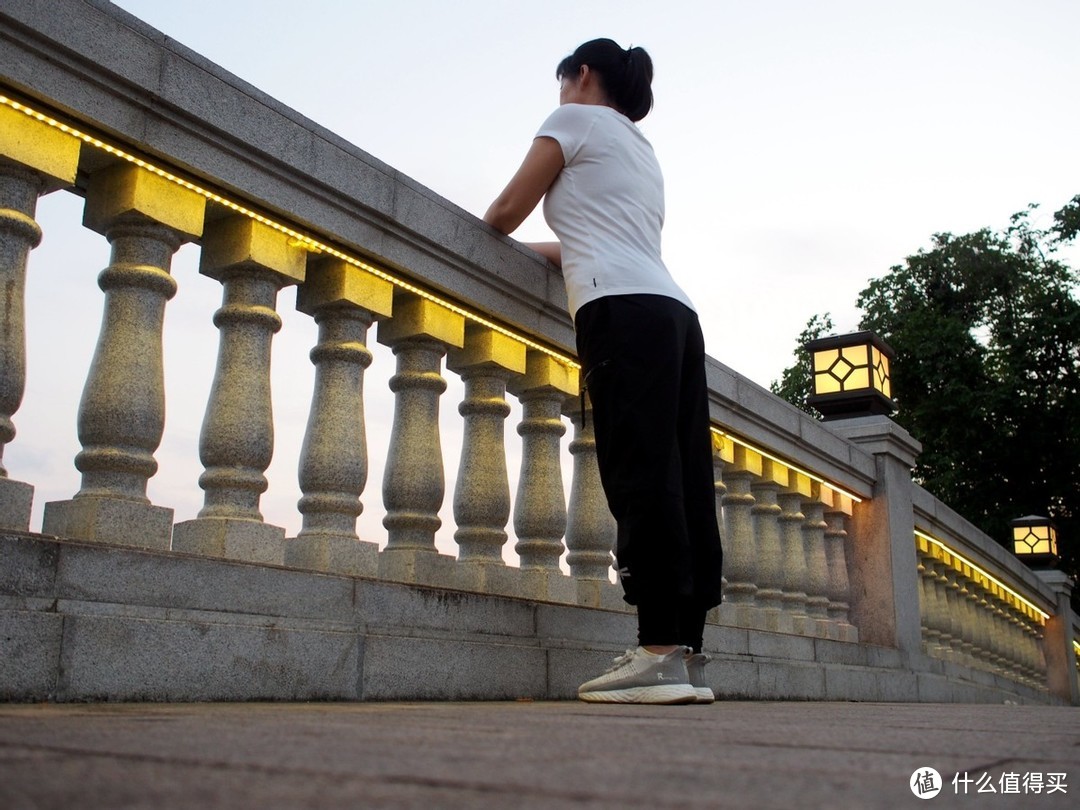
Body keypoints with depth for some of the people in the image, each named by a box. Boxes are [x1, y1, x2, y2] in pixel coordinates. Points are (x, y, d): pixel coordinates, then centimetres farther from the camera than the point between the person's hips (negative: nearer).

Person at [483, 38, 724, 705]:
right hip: (677, 313, 8)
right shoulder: (643, 152, 34)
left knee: (641, 477, -15)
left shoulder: (577, 120, 12)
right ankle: (689, 654, -1)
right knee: (684, 483, -1)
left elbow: (508, 211, 13)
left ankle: (662, 653, -19)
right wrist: (538, 250, 45)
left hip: (623, 308, -8)